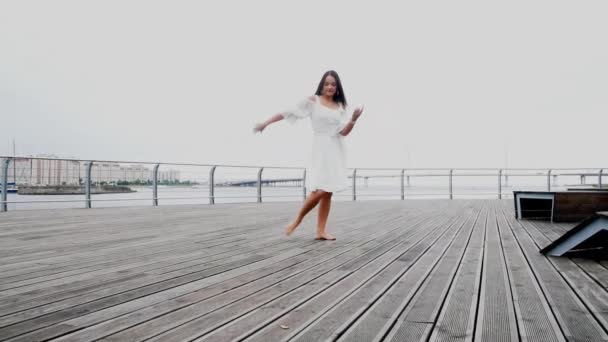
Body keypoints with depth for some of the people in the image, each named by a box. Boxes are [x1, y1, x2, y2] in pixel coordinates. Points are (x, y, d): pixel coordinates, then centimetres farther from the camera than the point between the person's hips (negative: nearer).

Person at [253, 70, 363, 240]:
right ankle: (298, 220, 8)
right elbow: (290, 113, 1)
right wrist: (265, 123, 1)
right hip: (320, 149, -4)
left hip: (336, 151, 4)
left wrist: (354, 119, -17)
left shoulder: (341, 107, 10)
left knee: (328, 192, 3)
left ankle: (321, 230, 10)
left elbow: (344, 132, 1)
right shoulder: (313, 101, 1)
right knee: (320, 191, -14)